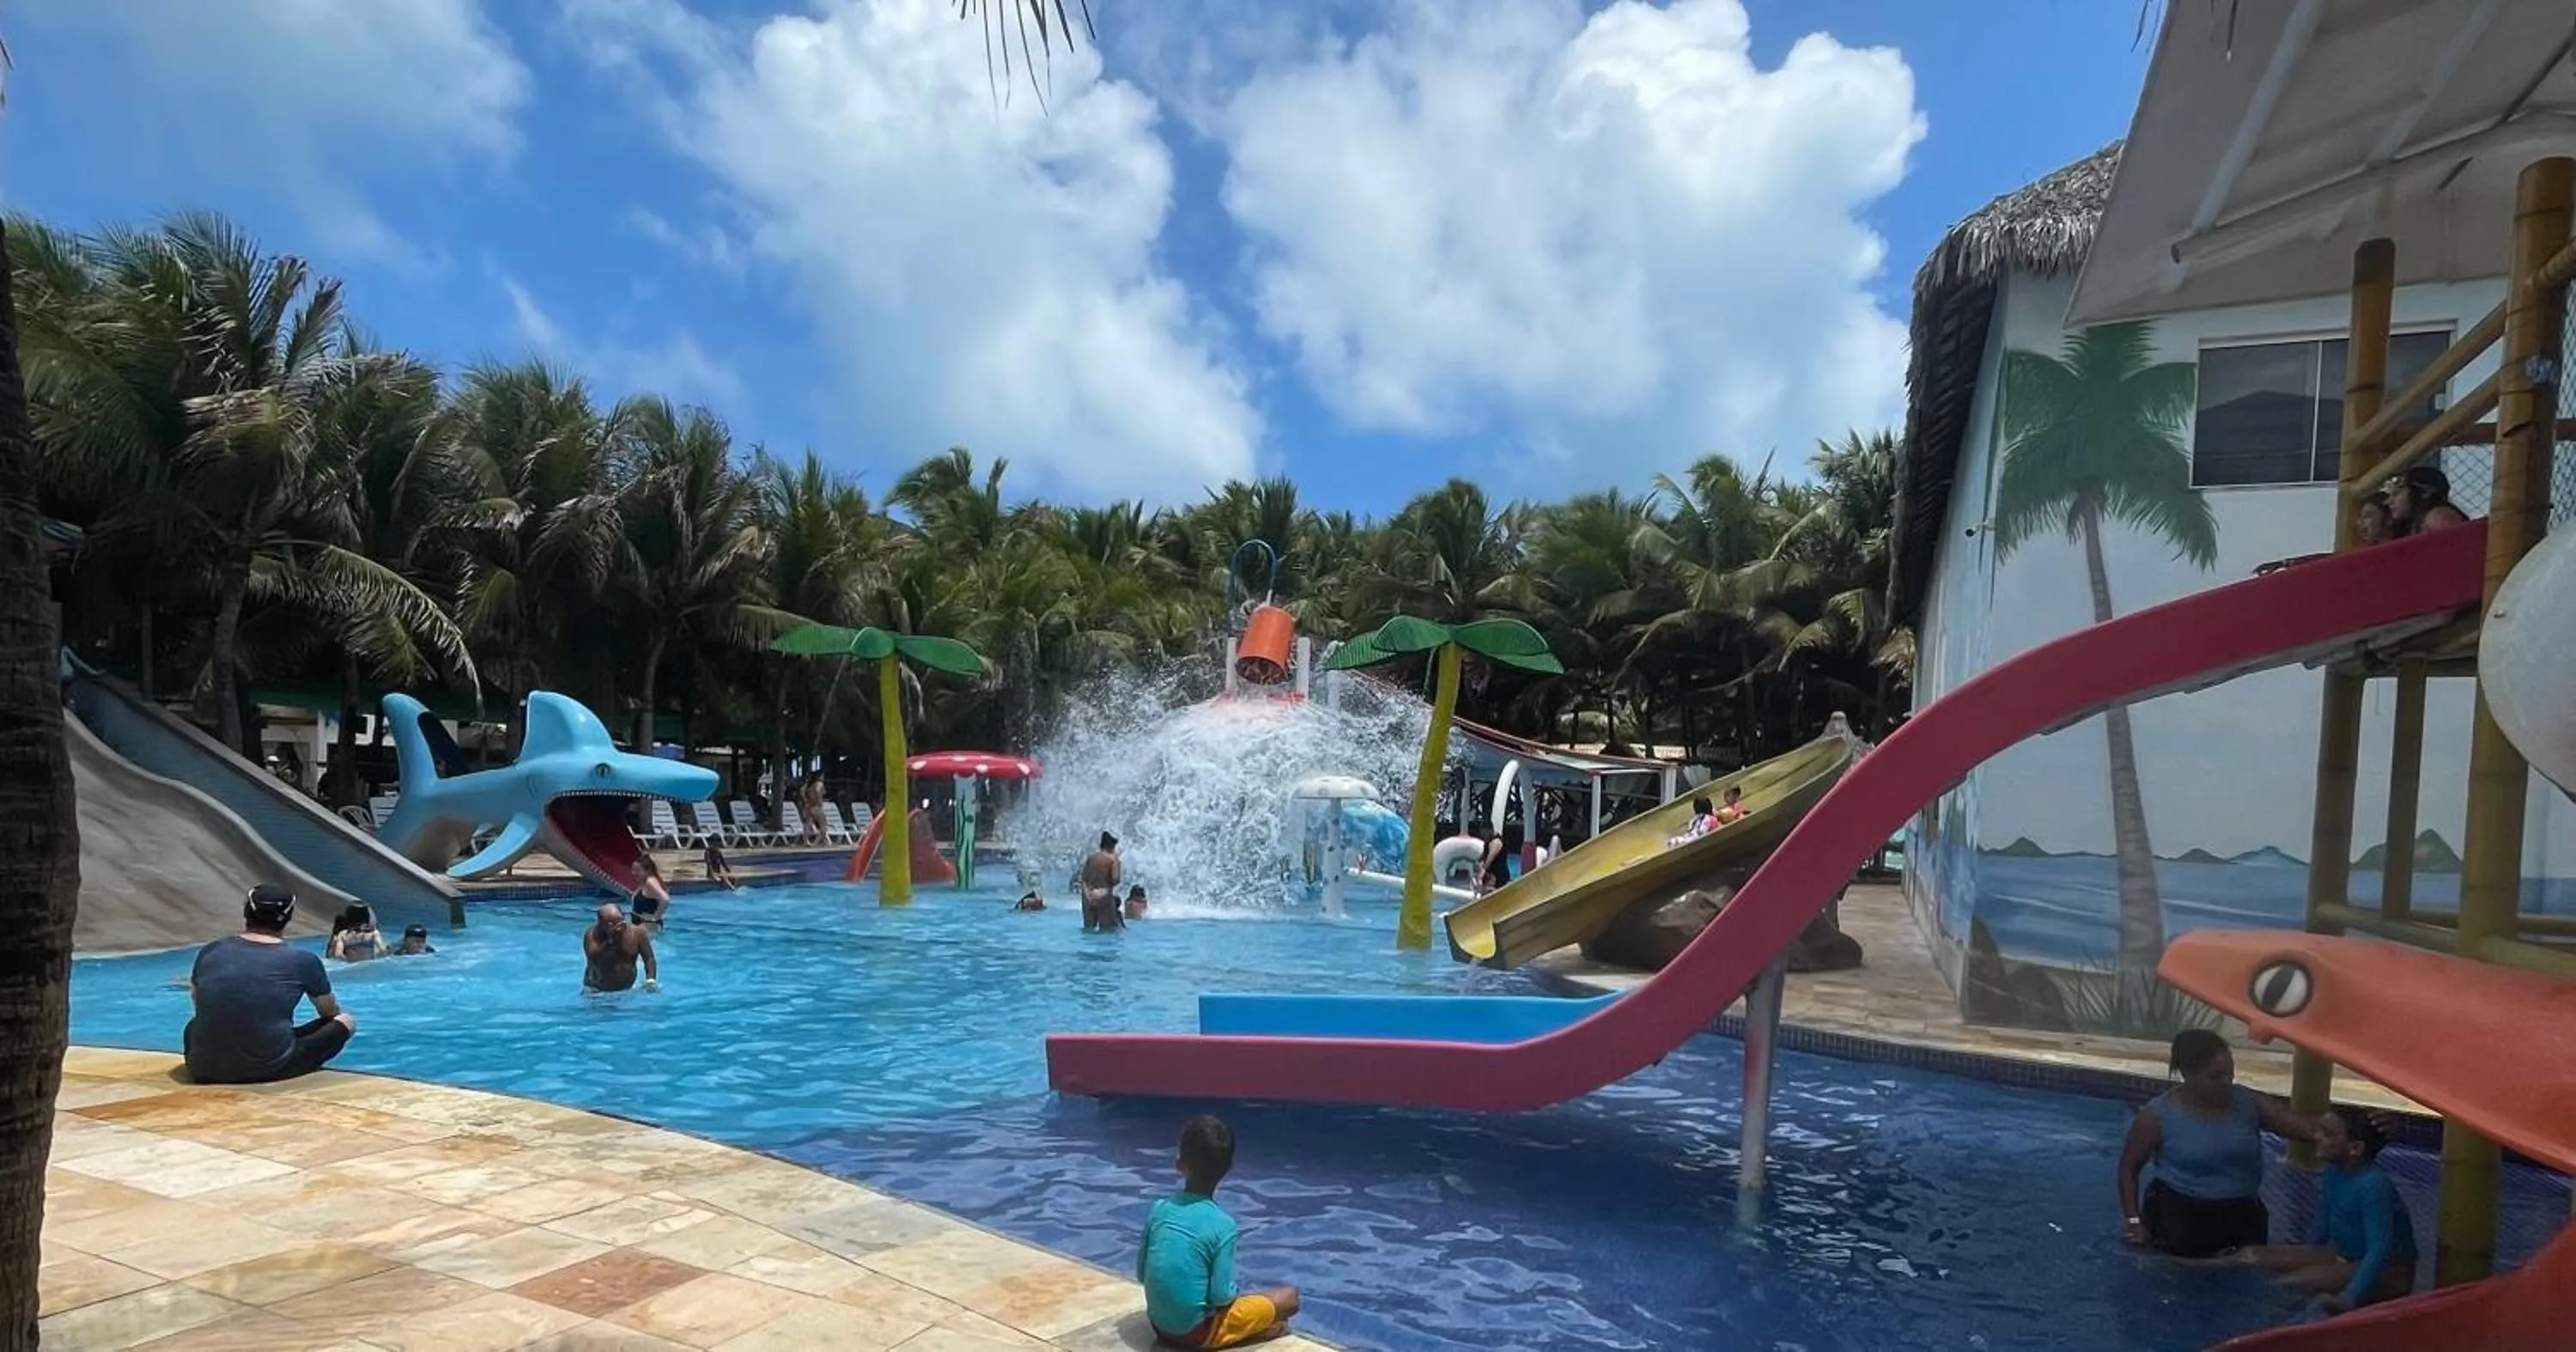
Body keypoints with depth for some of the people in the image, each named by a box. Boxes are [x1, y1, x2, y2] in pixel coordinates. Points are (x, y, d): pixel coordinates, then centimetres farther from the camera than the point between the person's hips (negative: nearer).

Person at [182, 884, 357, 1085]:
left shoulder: (211, 951, 4)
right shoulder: (303, 959, -5)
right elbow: (330, 1012, 14)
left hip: (205, 1069, 2)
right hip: (269, 1069, -2)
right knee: (346, 1021, 14)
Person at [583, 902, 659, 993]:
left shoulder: (637, 933, -5)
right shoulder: (592, 934, -11)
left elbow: (649, 959, -1)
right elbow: (593, 958, -26)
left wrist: (651, 980, -15)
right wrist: (610, 940, -32)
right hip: (597, 990, -2)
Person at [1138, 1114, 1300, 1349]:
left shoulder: (1159, 1209, -4)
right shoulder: (1222, 1224, -18)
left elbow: (1141, 1274, 4)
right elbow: (1221, 1296, -16)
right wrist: (1234, 1293, 6)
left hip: (1159, 1325, 5)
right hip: (1196, 1332, -5)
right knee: (1289, 1296, 8)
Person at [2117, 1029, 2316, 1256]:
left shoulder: (2247, 1103, -3)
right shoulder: (2158, 1115, -13)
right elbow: (2129, 1166, -4)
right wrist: (2133, 1220, -9)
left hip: (2241, 1211, 4)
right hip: (2179, 1210, -4)